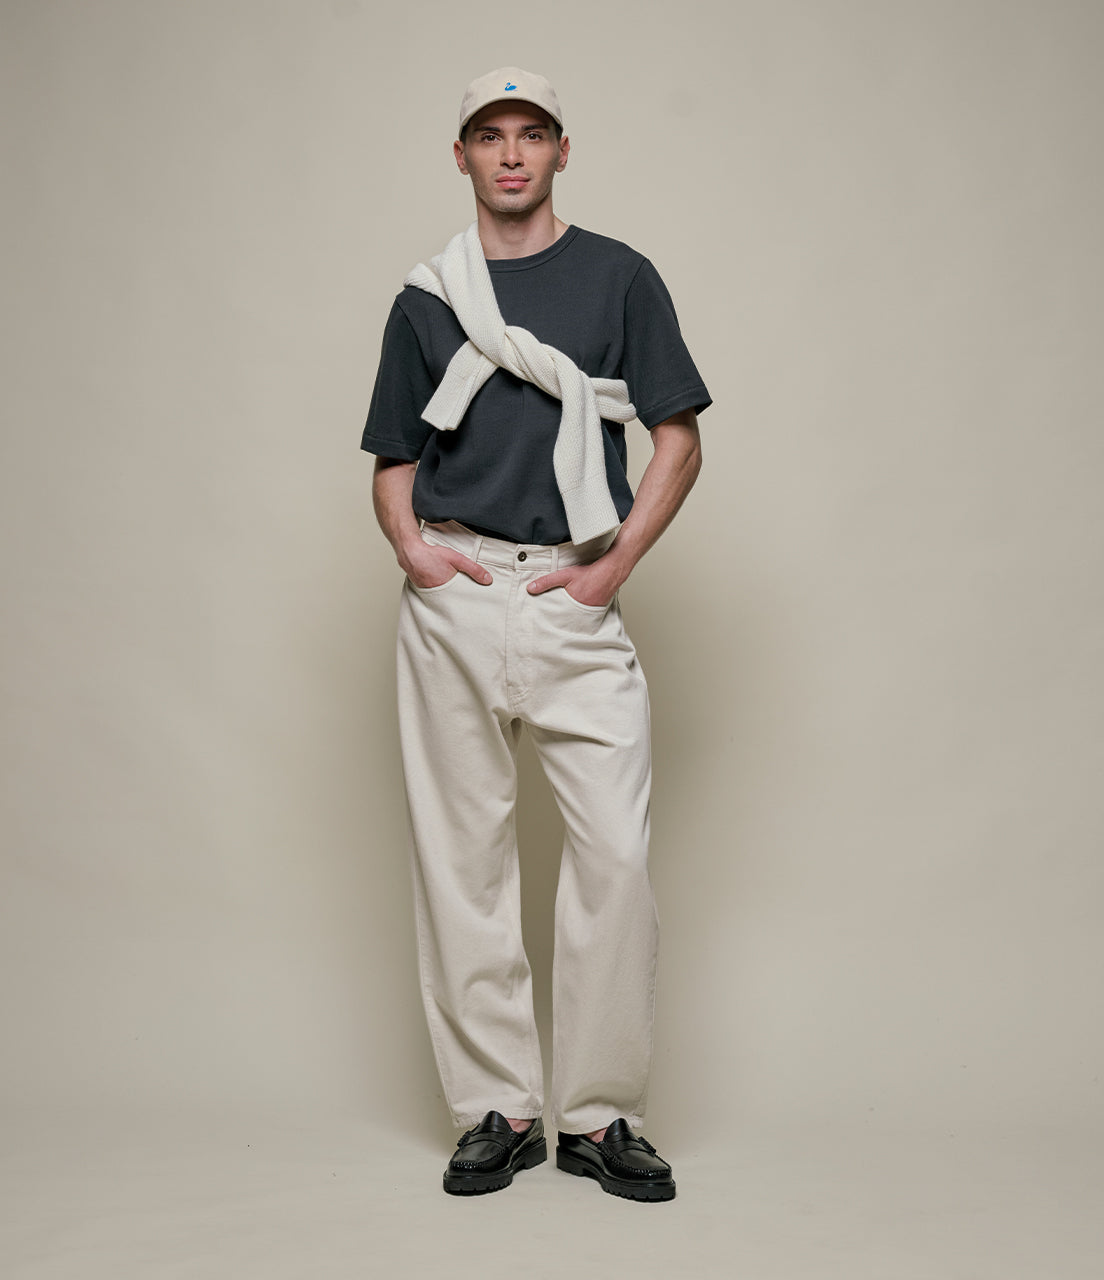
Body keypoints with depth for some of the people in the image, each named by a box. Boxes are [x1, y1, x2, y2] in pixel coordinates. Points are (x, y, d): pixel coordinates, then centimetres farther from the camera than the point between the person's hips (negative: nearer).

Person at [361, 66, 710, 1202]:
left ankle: (598, 1115, 6)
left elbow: (678, 438, 7)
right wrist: (408, 543, -3)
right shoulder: (424, 299, 14)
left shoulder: (618, 277, 10)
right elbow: (393, 458, 17)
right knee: (461, 855, 2)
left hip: (575, 598, -1)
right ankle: (495, 1110, 12)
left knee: (616, 853, -8)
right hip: (453, 598, 2)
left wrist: (617, 563, -5)